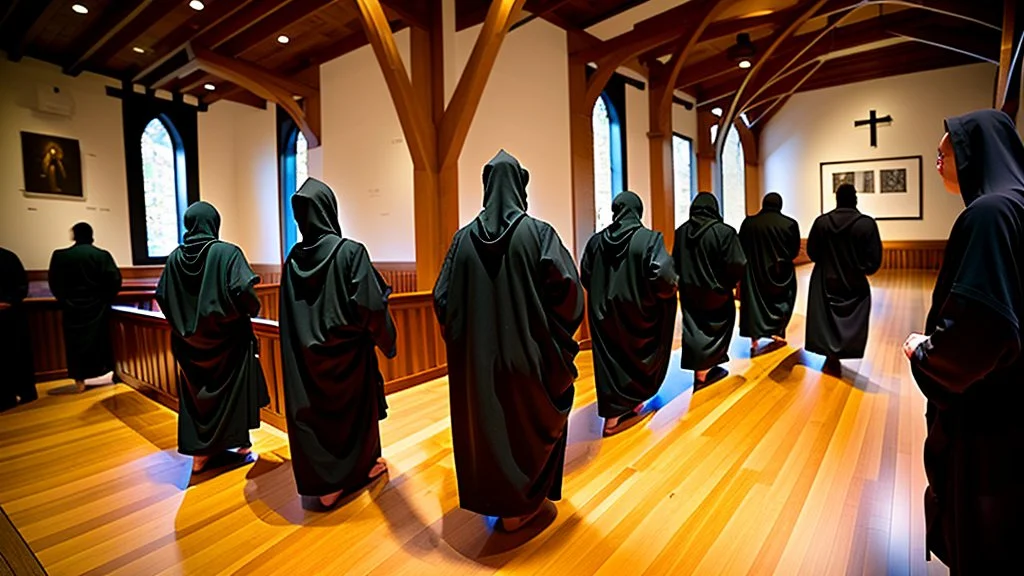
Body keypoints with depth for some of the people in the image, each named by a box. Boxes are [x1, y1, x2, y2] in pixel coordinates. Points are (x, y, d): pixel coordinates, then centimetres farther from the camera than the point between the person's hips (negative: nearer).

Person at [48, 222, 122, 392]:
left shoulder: (60, 256, -5)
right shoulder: (103, 255, -8)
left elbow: (54, 283, -1)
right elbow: (115, 280, -11)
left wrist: (65, 300, 15)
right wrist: (106, 299, 6)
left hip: (72, 308, 0)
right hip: (98, 307, 0)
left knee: (76, 343, 7)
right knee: (101, 340, 11)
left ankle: (80, 380, 10)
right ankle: (108, 371, 17)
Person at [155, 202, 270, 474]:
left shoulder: (175, 257, 0)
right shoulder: (227, 252, -14)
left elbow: (162, 297, 4)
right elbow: (243, 290, -24)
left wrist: (184, 321, 18)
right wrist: (252, 310, -4)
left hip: (190, 339, 4)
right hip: (227, 336, -4)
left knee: (194, 392, 14)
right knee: (232, 389, 12)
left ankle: (199, 453, 20)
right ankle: (240, 442, 26)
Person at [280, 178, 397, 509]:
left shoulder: (294, 258, -1)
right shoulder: (351, 251, -17)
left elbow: (288, 315, 4)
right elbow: (371, 305, -20)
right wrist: (386, 340, -6)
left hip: (306, 354, 4)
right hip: (346, 350, -4)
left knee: (313, 413, 14)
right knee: (354, 408, 16)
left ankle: (325, 485, 25)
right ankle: (364, 466, 37)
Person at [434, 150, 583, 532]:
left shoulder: (465, 237, -3)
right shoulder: (538, 232, -11)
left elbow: (443, 298, -2)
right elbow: (566, 287, -19)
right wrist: (560, 334, -2)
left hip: (477, 356, 3)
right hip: (528, 353, -2)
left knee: (486, 420, 19)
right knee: (532, 421, 18)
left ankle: (495, 497, 37)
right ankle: (523, 503, 33)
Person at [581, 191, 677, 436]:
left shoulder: (596, 240, -1)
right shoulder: (649, 238, -13)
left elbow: (585, 277, 6)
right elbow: (662, 274, -23)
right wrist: (673, 285, -2)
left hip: (604, 311, 3)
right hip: (639, 311, -3)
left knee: (611, 359, 12)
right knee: (639, 354, 20)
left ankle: (613, 413, 18)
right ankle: (629, 403, 34)